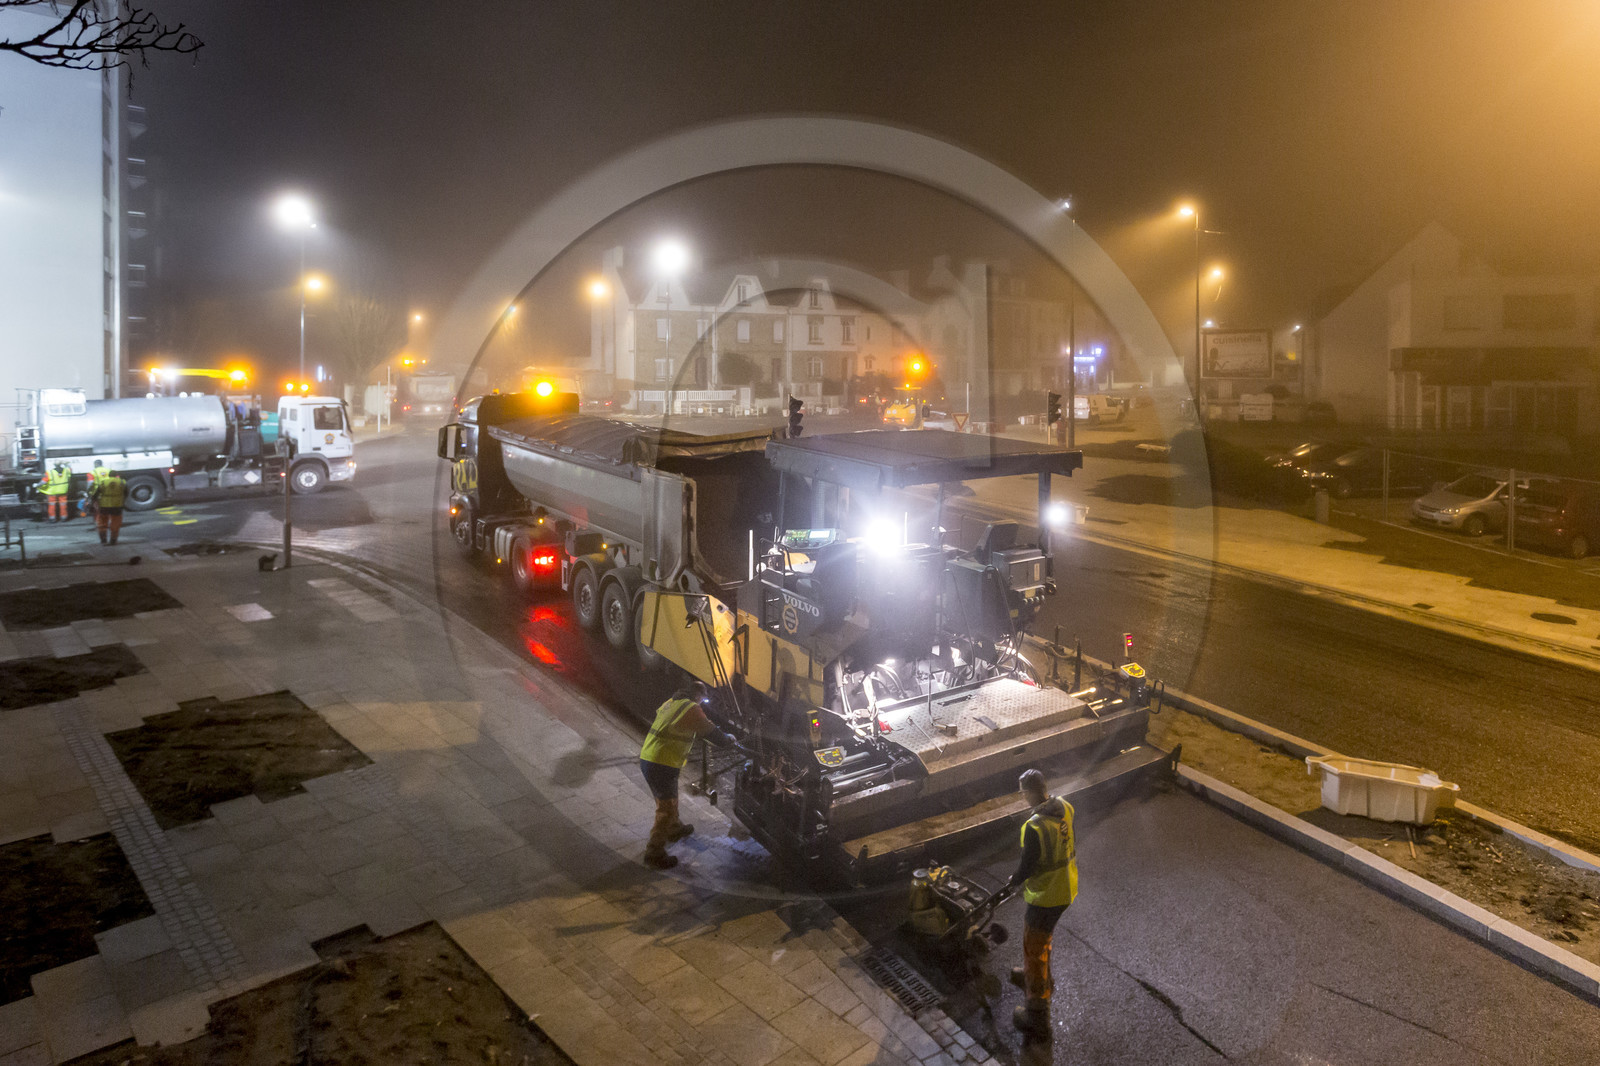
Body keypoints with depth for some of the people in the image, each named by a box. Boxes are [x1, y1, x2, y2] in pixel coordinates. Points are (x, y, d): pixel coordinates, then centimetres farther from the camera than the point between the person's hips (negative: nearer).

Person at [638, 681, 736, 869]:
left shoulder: (670, 703, 16)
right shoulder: (692, 708, -9)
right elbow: (711, 731, -3)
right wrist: (728, 739, 17)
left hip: (646, 760, 9)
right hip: (662, 766, -9)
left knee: (669, 799, 28)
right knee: (666, 809, 0)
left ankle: (675, 829, 49)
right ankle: (654, 853, 4)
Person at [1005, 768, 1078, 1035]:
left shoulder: (1035, 826, -32)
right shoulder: (1064, 808, -7)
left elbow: (1027, 865, -22)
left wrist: (1014, 881, -1)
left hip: (1046, 895, -8)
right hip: (1068, 886, 8)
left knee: (1035, 949, 7)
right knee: (1042, 934, 31)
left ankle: (1037, 1014, 18)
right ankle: (1036, 975, 53)